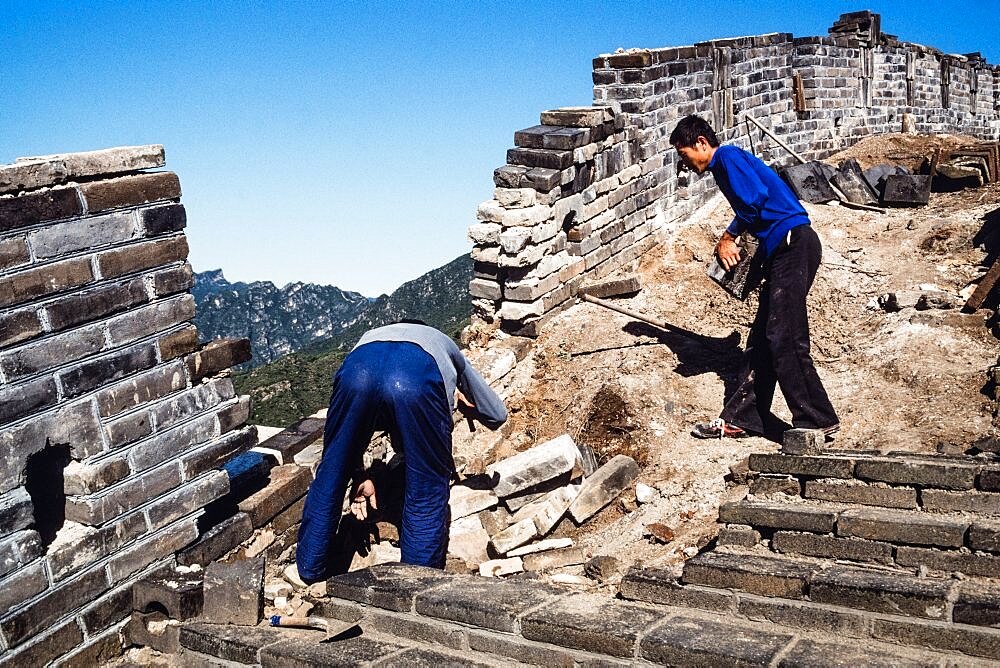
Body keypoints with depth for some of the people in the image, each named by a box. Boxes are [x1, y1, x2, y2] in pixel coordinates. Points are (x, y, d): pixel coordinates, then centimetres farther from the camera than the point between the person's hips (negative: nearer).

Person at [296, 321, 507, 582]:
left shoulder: (371, 337, 48)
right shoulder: (447, 348, 46)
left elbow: (346, 431, 40)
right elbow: (497, 415, 50)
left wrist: (360, 476, 42)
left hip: (359, 366, 2)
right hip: (418, 375, -2)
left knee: (332, 473, 22)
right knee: (427, 491, 16)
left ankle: (310, 569, 34)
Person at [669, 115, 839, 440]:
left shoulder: (728, 155, -4)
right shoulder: (725, 165, 25)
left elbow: (755, 198, -18)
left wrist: (729, 236, -5)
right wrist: (732, 243, 13)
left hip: (793, 243, -10)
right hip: (783, 248, 10)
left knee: (784, 340, -11)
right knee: (762, 338, 10)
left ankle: (817, 421, -5)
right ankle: (740, 418, 15)